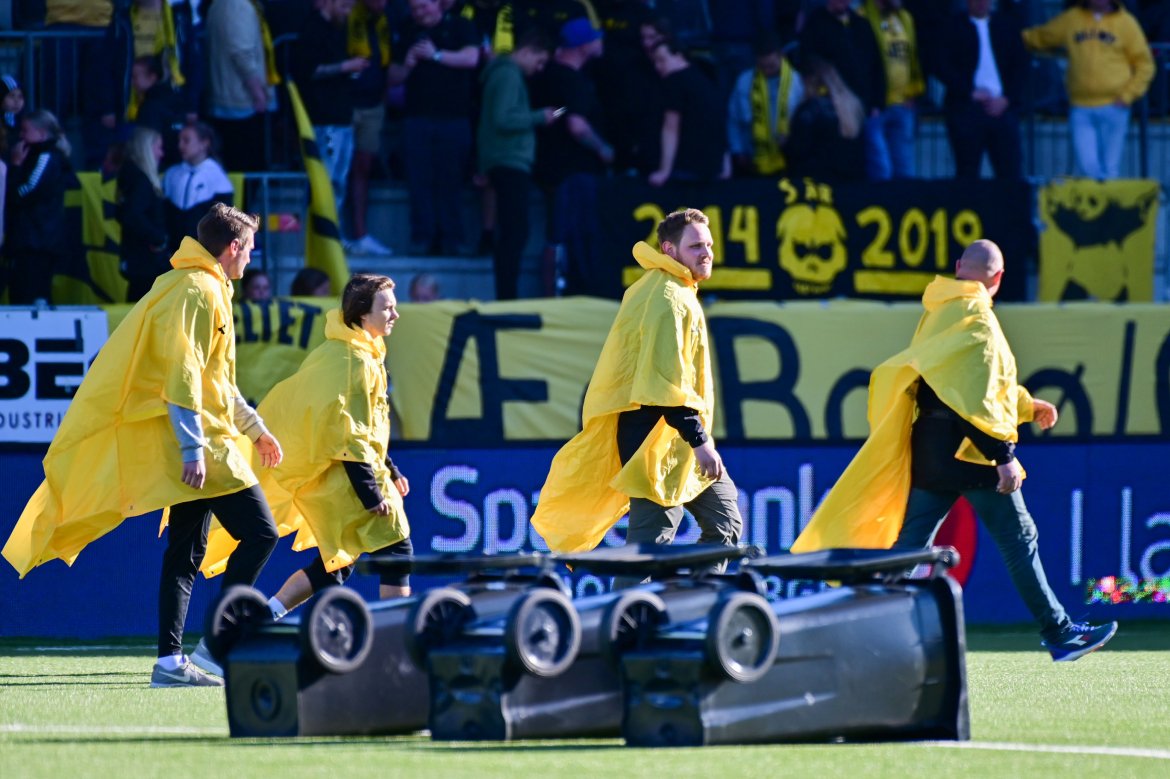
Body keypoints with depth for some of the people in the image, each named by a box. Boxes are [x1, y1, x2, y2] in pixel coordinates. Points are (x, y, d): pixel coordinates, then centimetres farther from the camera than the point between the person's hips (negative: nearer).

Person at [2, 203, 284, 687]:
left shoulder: (209, 292, 21)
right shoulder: (197, 292, -11)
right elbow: (182, 376, -19)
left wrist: (254, 427, 34)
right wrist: (193, 449, -23)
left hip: (198, 443, 10)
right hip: (199, 444, -10)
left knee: (186, 551, 7)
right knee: (259, 533, -10)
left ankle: (170, 661, 6)